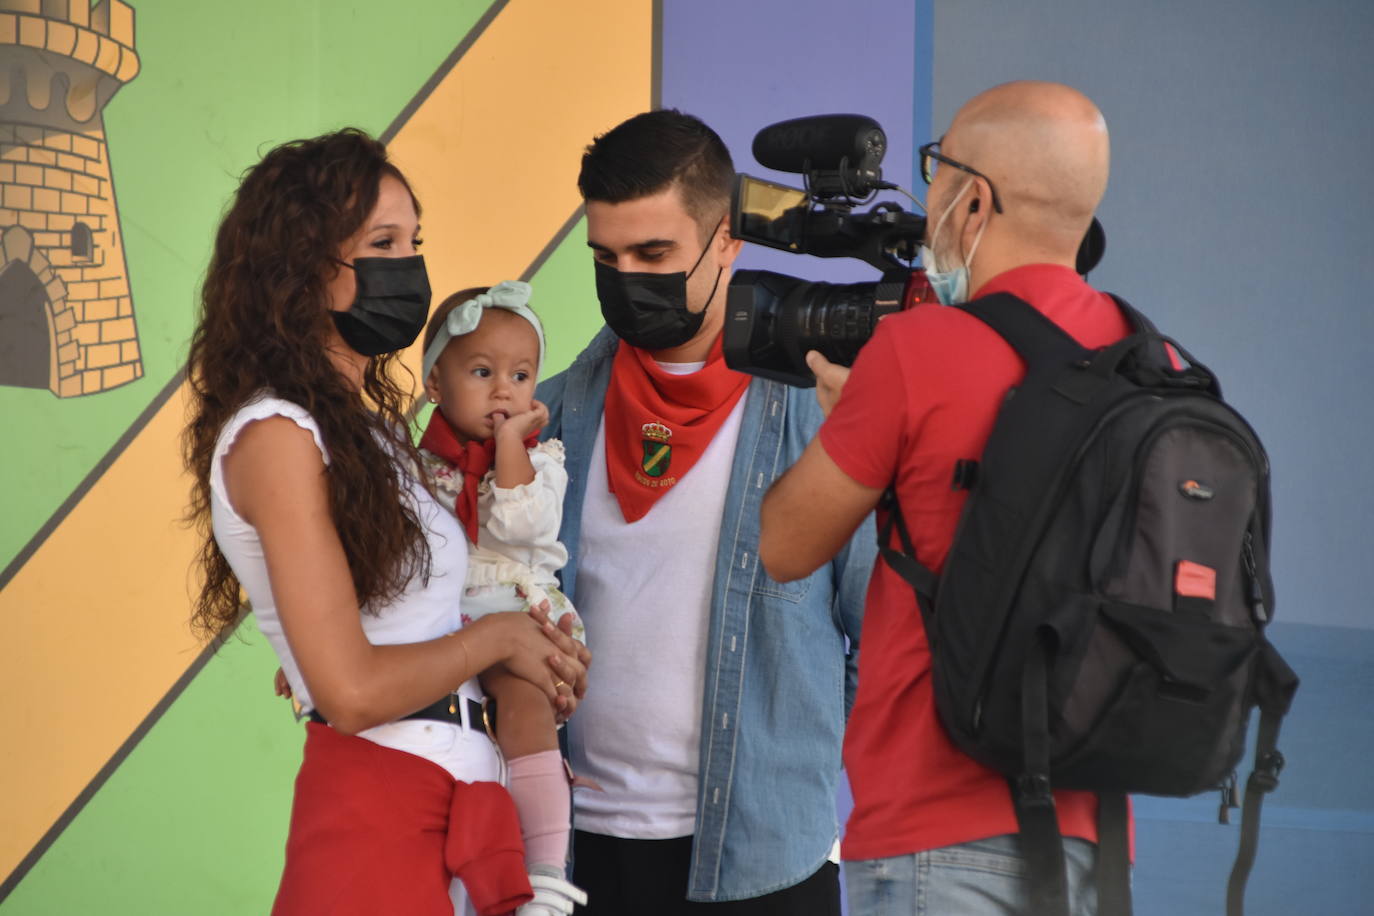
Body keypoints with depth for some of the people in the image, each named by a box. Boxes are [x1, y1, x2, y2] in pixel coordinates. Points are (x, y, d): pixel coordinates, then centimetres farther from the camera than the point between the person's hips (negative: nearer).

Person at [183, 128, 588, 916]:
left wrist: (532, 647, -1)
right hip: (378, 810, -8)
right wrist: (498, 637, -3)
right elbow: (352, 690, -17)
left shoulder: (366, 429, 15)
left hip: (467, 799, 8)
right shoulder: (278, 437, -12)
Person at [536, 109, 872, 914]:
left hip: (763, 849, -3)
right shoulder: (561, 414, 8)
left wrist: (857, 795, -6)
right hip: (588, 841, 3)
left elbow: (883, 635, -1)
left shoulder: (815, 407, -4)